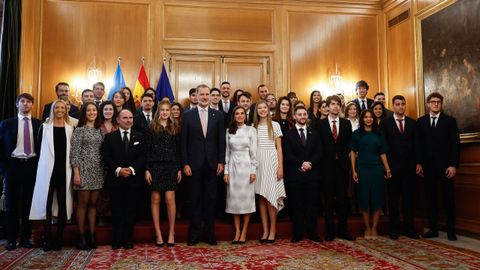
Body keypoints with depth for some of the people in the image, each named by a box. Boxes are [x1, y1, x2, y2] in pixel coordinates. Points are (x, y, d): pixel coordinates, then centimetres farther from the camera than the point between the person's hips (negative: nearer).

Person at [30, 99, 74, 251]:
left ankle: (59, 239, 12)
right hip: (48, 170, -1)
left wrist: (74, 171, 0)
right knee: (47, 203, -1)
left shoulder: (70, 129, 8)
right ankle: (47, 239, 7)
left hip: (64, 170, 1)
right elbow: (39, 148, 5)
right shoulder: (45, 127, 6)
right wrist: (42, 166, -2)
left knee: (63, 204, 4)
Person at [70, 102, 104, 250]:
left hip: (98, 171, 5)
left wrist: (105, 170, 5)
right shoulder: (79, 130, -2)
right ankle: (81, 236, 8)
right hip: (84, 170, -5)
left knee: (93, 203, 7)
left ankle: (91, 235, 14)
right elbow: (74, 152, -7)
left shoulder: (99, 130, 13)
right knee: (83, 203, -1)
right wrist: (76, 173, -13)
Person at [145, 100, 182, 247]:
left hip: (171, 167, 1)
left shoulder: (175, 128, 9)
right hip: (155, 166, 0)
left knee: (170, 199, -4)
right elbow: (147, 150, 2)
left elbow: (179, 150, 8)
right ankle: (158, 233, 10)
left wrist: (180, 169, 2)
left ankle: (171, 232, 7)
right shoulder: (151, 128, 5)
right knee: (155, 199, 2)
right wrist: (147, 169, -5)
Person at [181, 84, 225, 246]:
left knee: (211, 199, 7)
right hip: (195, 164, -1)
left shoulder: (218, 116, 6)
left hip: (212, 163, 1)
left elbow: (221, 140, 5)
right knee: (195, 199, 5)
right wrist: (185, 163, -5)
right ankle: (194, 234, 15)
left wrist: (221, 162, -1)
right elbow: (184, 141, 0)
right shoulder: (188, 116, 3)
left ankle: (210, 233, 17)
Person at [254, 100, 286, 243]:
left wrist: (280, 167, -5)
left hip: (271, 162, -2)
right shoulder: (253, 126, 10)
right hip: (258, 163, 2)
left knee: (270, 196, -6)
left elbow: (279, 148, 3)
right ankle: (265, 230, 9)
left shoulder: (275, 125, 5)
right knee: (261, 197, 3)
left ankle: (273, 230, 5)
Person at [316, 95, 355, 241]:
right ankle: (329, 231, 11)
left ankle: (342, 229, 14)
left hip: (342, 165, 2)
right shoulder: (320, 124, 2)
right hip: (327, 165, -2)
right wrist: (323, 160, -3)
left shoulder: (347, 123, 9)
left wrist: (343, 156, 2)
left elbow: (349, 144, 11)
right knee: (328, 199, 3)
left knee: (343, 198, 5)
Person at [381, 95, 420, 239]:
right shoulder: (385, 123, 0)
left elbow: (416, 145, 9)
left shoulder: (412, 123, 10)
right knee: (393, 198, 5)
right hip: (392, 166, -2)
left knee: (408, 197, 7)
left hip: (409, 167, 3)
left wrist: (418, 163, 1)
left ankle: (409, 228, 15)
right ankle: (394, 229, 13)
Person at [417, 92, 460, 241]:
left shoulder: (450, 121, 2)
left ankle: (451, 230, 11)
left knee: (449, 198, 4)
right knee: (430, 199, 6)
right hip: (428, 166, 2)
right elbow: (418, 144, 8)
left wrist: (453, 165, -9)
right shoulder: (421, 121, 8)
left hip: (445, 166, -2)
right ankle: (433, 229, 14)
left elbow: (455, 144, -2)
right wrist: (419, 163, 1)